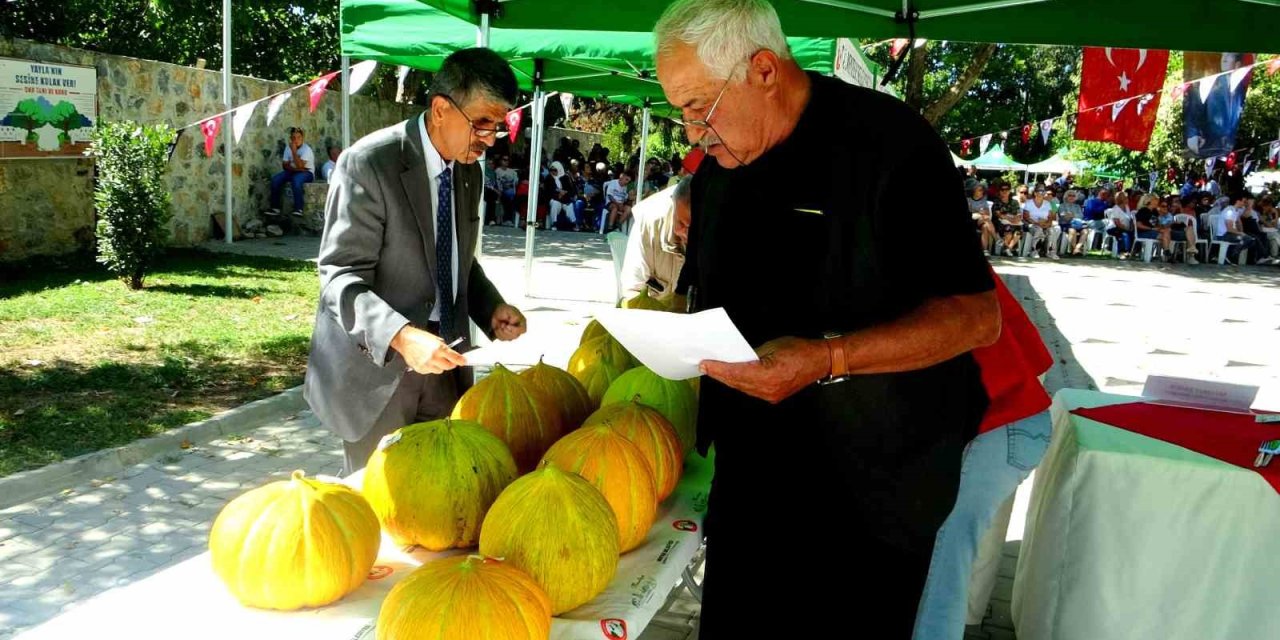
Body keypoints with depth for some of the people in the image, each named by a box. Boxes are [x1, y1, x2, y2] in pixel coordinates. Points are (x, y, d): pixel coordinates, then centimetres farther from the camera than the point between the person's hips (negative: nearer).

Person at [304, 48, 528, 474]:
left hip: (442, 362, 6)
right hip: (375, 365, -6)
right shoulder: (368, 163, -15)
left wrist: (492, 309, -1)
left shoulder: (469, 171, 8)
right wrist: (402, 337, -34)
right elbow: (341, 277, -18)